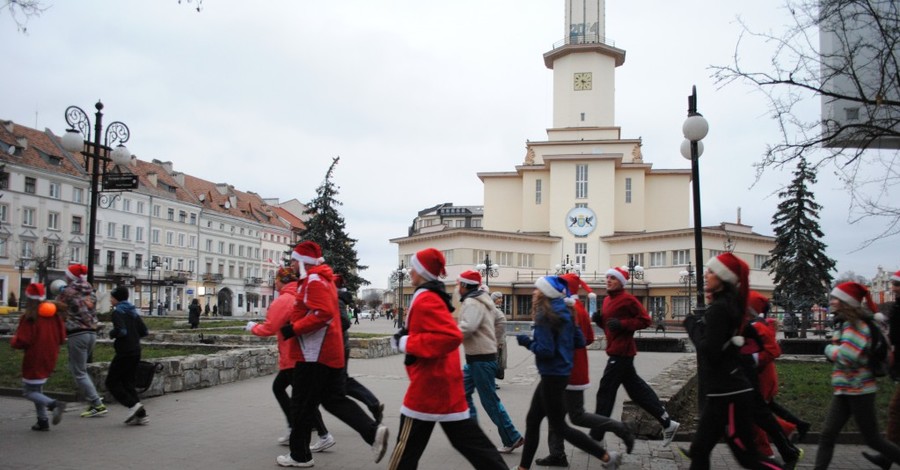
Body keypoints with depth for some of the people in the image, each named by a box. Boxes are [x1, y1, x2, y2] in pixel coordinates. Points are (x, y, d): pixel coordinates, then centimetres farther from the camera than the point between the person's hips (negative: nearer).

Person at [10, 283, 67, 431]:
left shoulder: (29, 318, -16)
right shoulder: (54, 314, 4)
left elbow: (21, 342, -17)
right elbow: (62, 338, 6)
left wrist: (13, 341, 4)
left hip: (34, 360, -7)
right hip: (50, 359, 7)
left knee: (29, 391, 3)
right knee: (37, 388, 19)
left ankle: (54, 404, -21)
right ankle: (43, 421, 15)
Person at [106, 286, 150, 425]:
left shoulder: (118, 312, -10)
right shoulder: (133, 311, 15)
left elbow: (121, 331, -22)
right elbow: (144, 331, 13)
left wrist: (111, 333, -3)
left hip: (124, 352, -8)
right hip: (136, 351, 8)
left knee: (112, 382, 2)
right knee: (128, 382, 13)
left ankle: (132, 404, -12)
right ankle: (140, 414, 7)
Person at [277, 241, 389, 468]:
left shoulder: (313, 281, -15)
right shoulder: (322, 279, 17)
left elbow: (324, 313, -26)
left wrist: (294, 329, -21)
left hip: (315, 353, -10)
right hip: (331, 351, 10)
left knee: (302, 404, 3)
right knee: (334, 399, 11)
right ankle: (373, 432, -2)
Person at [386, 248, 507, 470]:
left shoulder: (425, 300, -17)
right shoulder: (434, 297, 14)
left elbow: (451, 336, -29)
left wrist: (407, 343, -22)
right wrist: (408, 336, 12)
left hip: (430, 383, -10)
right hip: (443, 381, 10)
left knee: (408, 445, 3)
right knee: (467, 438, 12)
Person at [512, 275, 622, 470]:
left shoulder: (544, 315, -18)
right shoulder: (564, 313, 7)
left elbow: (546, 350, -24)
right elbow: (580, 342, 9)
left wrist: (528, 342, -9)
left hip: (552, 376, -9)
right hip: (559, 373, 9)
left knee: (559, 426, 2)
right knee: (532, 420, 14)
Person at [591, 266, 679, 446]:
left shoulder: (627, 299, -12)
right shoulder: (607, 300, 15)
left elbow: (645, 320, -13)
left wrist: (622, 324, -22)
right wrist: (599, 320, 3)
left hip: (621, 352, -10)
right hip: (616, 351, 10)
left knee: (605, 392, -6)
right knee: (636, 389, 14)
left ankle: (596, 437, 1)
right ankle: (667, 423, 25)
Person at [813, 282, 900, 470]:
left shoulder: (855, 324, -17)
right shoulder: (843, 324, 11)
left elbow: (846, 356, -28)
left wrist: (829, 350, -10)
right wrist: (833, 351, 2)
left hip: (858, 390, -9)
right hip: (845, 390, 9)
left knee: (872, 438, 4)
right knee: (827, 436, 4)